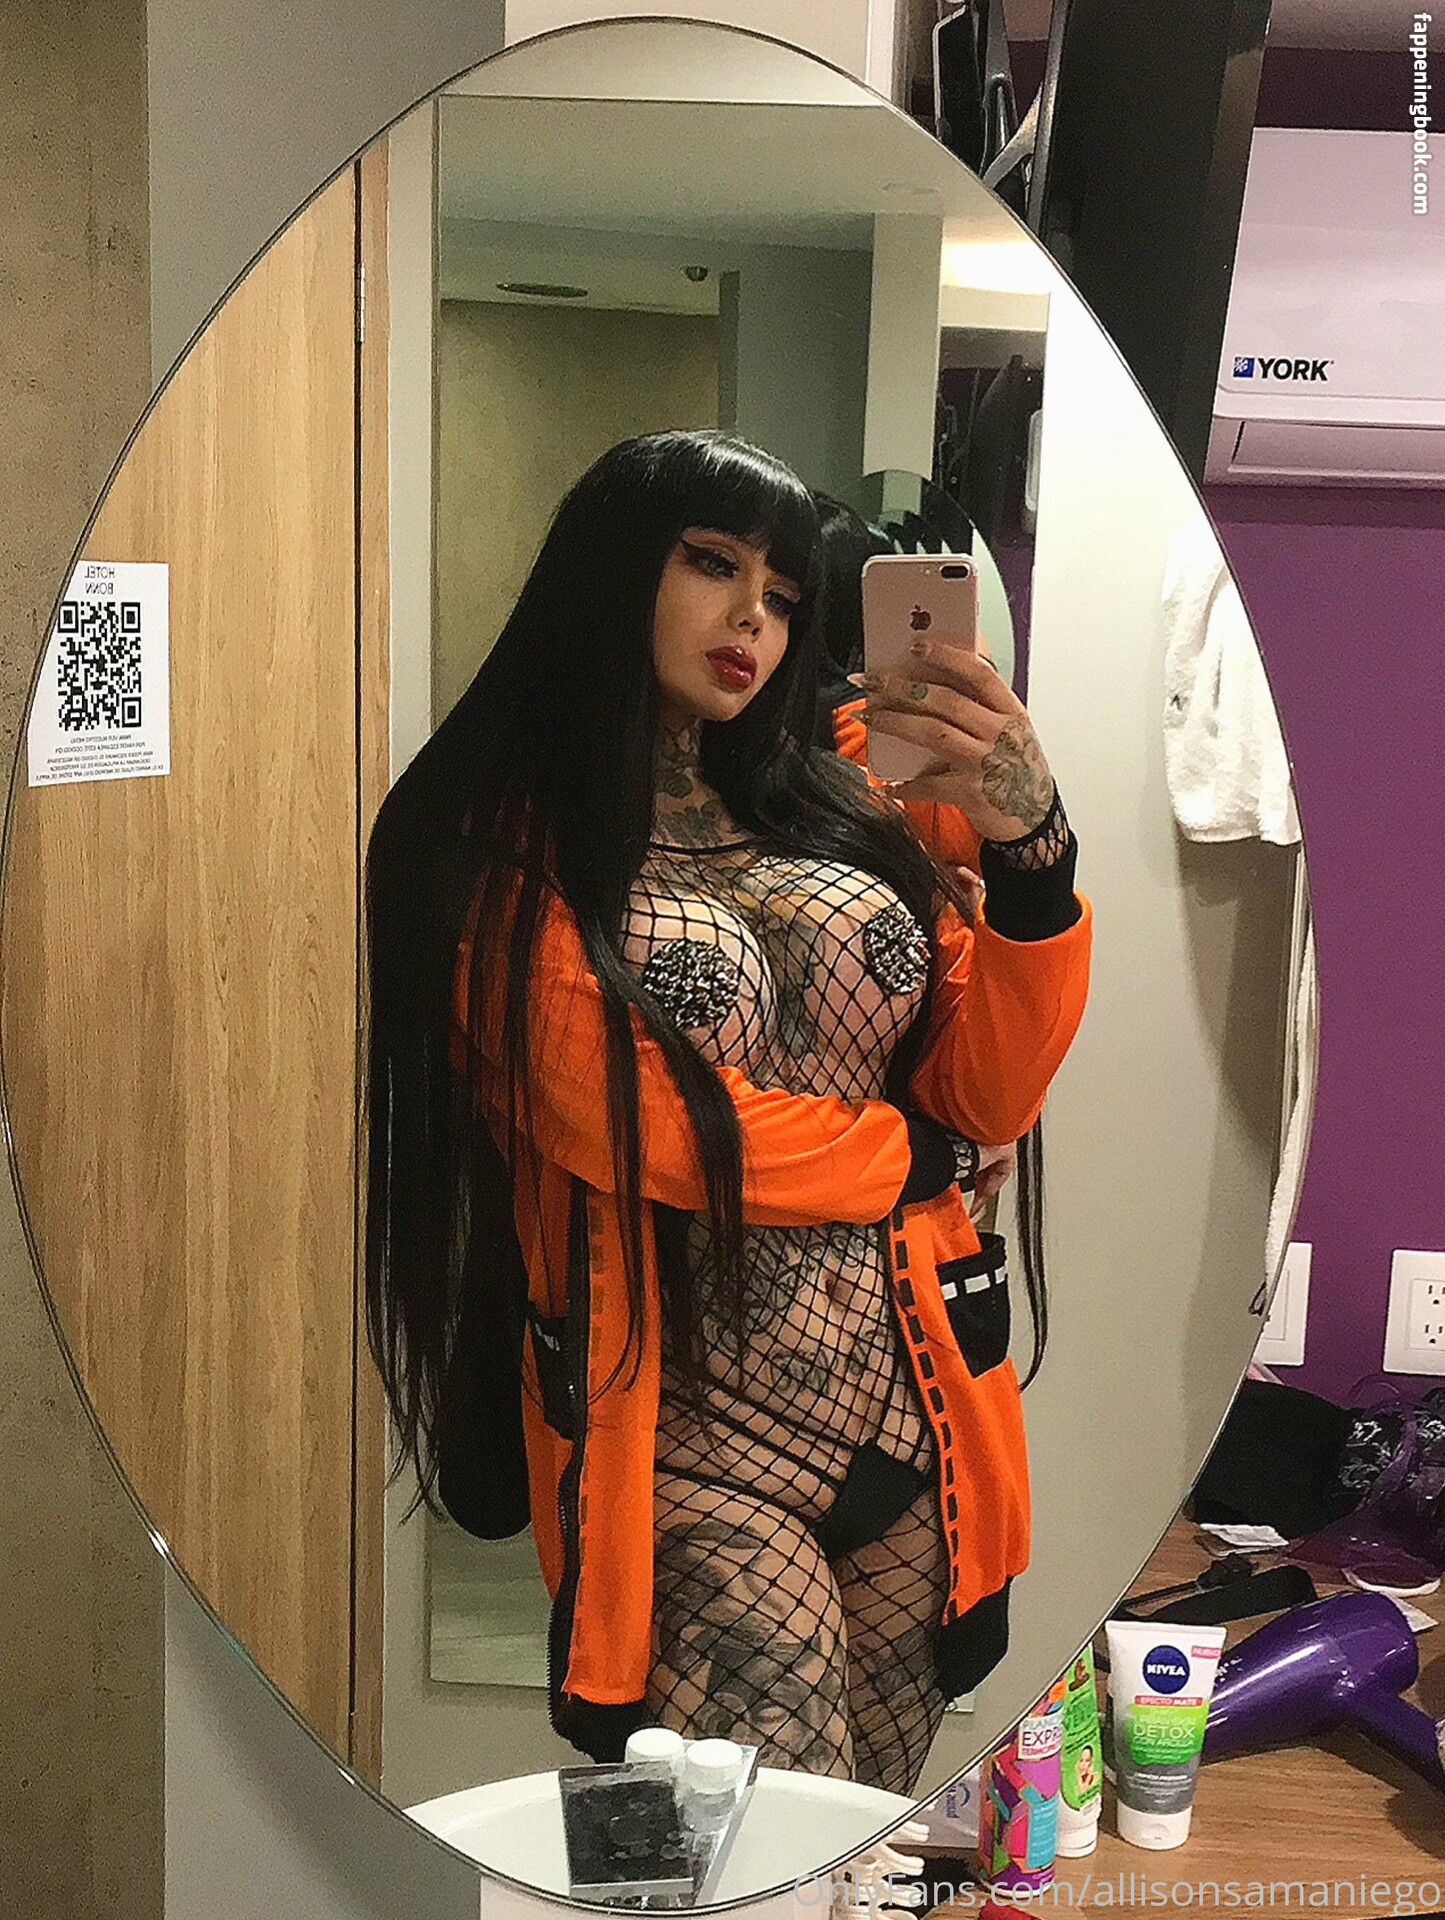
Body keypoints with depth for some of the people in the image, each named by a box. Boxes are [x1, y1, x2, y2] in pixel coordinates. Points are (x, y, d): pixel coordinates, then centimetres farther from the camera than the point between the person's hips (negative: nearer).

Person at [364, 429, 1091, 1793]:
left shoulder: (814, 815, 10)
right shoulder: (510, 851, -7)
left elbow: (990, 1092, 2)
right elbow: (623, 1117, -18)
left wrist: (1029, 845, -15)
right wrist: (904, 1155, -4)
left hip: (913, 1422, 6)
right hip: (692, 1446, -5)